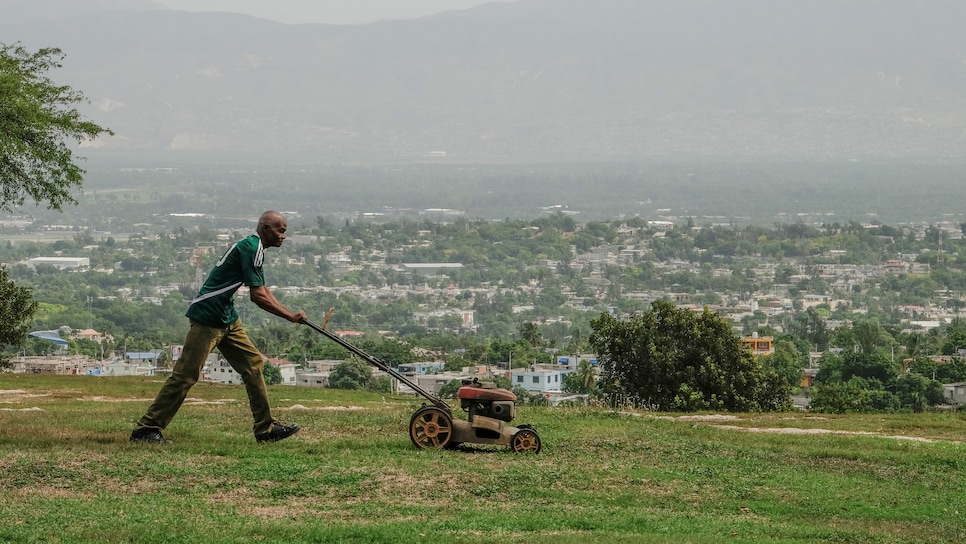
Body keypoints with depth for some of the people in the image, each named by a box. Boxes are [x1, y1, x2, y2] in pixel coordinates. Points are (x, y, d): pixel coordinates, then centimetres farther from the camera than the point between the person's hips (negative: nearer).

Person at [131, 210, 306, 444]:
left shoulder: (253, 247, 16)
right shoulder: (251, 248, -16)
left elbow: (263, 291, 23)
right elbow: (257, 296, -20)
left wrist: (291, 314, 13)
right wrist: (291, 317, -14)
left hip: (227, 319, 11)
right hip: (208, 318, -11)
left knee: (253, 363, 8)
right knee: (186, 373, -9)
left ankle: (265, 428, 11)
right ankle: (146, 429, -6)